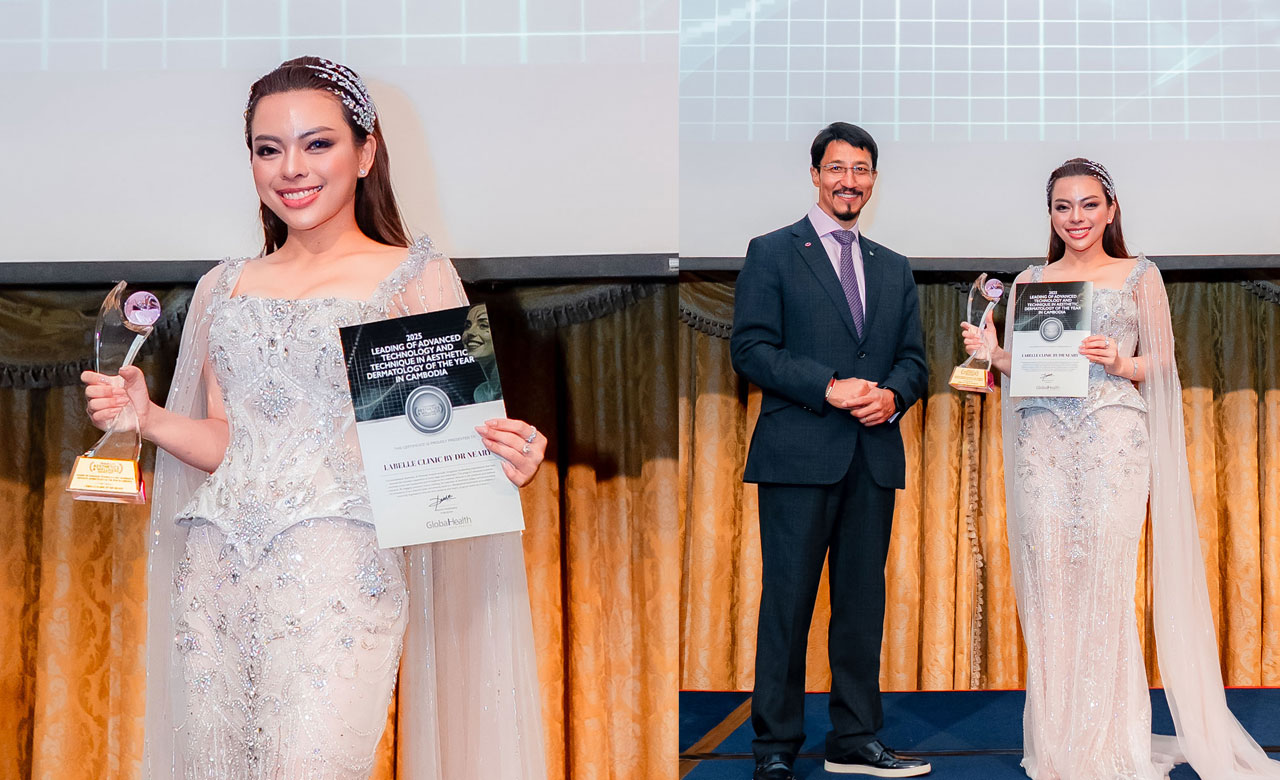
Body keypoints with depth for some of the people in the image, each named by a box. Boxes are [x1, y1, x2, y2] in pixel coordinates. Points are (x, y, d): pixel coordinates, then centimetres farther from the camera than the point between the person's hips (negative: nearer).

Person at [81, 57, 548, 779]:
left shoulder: (416, 276, 5)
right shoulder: (225, 289, 17)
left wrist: (507, 457, -17)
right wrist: (148, 416, 3)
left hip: (338, 563, -4)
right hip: (215, 568, 4)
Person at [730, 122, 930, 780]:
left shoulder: (894, 269, 19)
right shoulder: (772, 253, 4)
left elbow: (913, 357, 18)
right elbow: (750, 349, -6)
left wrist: (893, 394, -5)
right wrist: (830, 388, -14)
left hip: (875, 456, 5)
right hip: (799, 454, -5)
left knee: (863, 602, 8)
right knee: (788, 600, -2)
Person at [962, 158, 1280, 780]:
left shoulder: (1140, 276, 9)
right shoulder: (1030, 281, 15)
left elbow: (1161, 362, 6)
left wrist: (1120, 364, -13)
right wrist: (992, 354, -5)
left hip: (1114, 438, -2)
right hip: (1042, 442, 2)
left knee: (1105, 583, -7)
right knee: (1047, 584, -2)